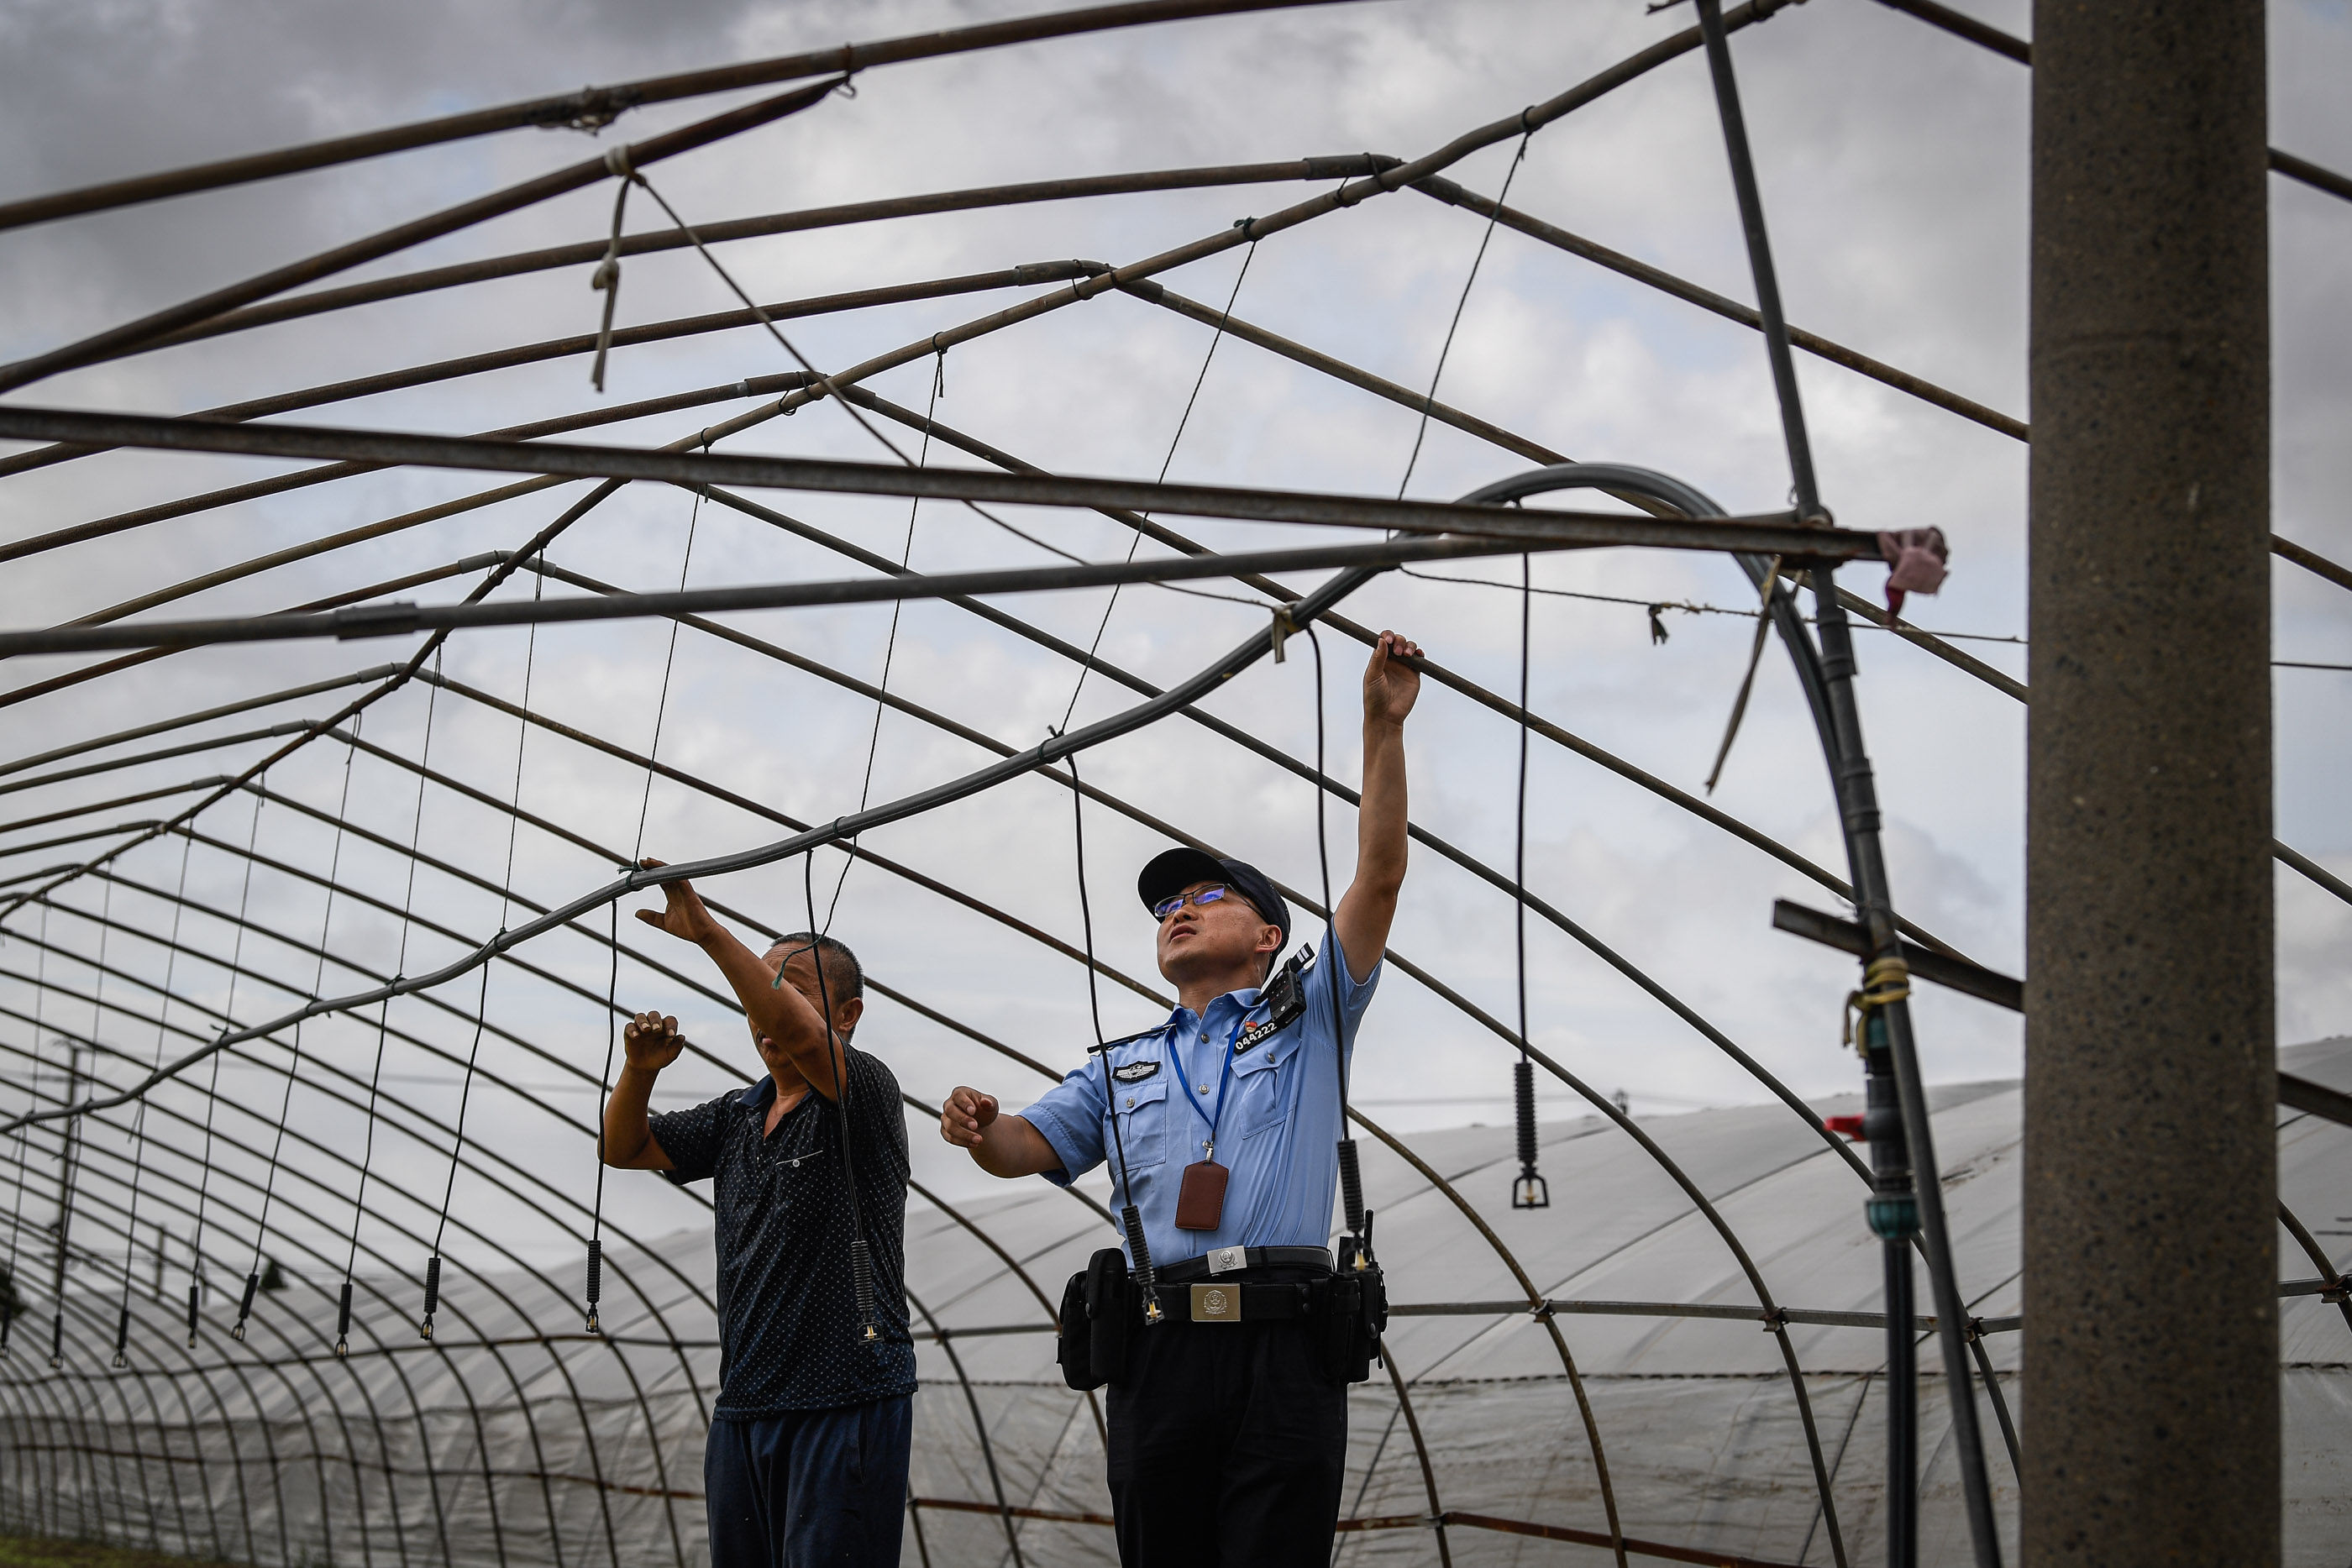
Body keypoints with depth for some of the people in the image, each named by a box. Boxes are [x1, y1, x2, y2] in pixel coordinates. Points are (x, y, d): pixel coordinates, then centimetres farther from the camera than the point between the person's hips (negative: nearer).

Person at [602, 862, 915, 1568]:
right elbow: (624, 1148, 18)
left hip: (844, 1404, -7)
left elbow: (796, 1033, -25)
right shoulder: (737, 1117, 18)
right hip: (743, 1406, 7)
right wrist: (639, 1071, -2)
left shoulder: (865, 1094, -5)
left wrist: (709, 933, -26)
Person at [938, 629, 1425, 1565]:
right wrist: (981, 1131, -10)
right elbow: (1028, 1147, 15)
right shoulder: (1124, 1069, 27)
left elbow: (1379, 874, 7)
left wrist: (1383, 726, -1)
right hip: (1158, 1351, 3)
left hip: (1283, 1351, -3)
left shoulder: (1309, 1023, 17)